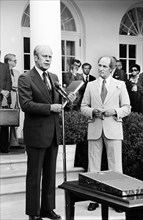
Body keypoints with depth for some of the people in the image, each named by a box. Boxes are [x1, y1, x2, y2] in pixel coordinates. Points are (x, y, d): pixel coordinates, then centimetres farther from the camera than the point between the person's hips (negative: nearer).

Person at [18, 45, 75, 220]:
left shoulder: (54, 77, 13)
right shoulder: (25, 78, -10)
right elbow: (26, 104, -19)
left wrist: (67, 100, -3)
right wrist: (50, 108, -22)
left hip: (53, 133, 7)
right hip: (36, 133, -7)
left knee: (50, 174, 15)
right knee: (34, 175, 4)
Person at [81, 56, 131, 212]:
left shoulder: (120, 85, 8)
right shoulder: (90, 85, 11)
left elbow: (127, 108, 6)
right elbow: (83, 107, 11)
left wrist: (115, 111, -12)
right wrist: (93, 111, -9)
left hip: (113, 129, -1)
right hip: (94, 128, 2)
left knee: (115, 164, -1)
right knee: (93, 164, 4)